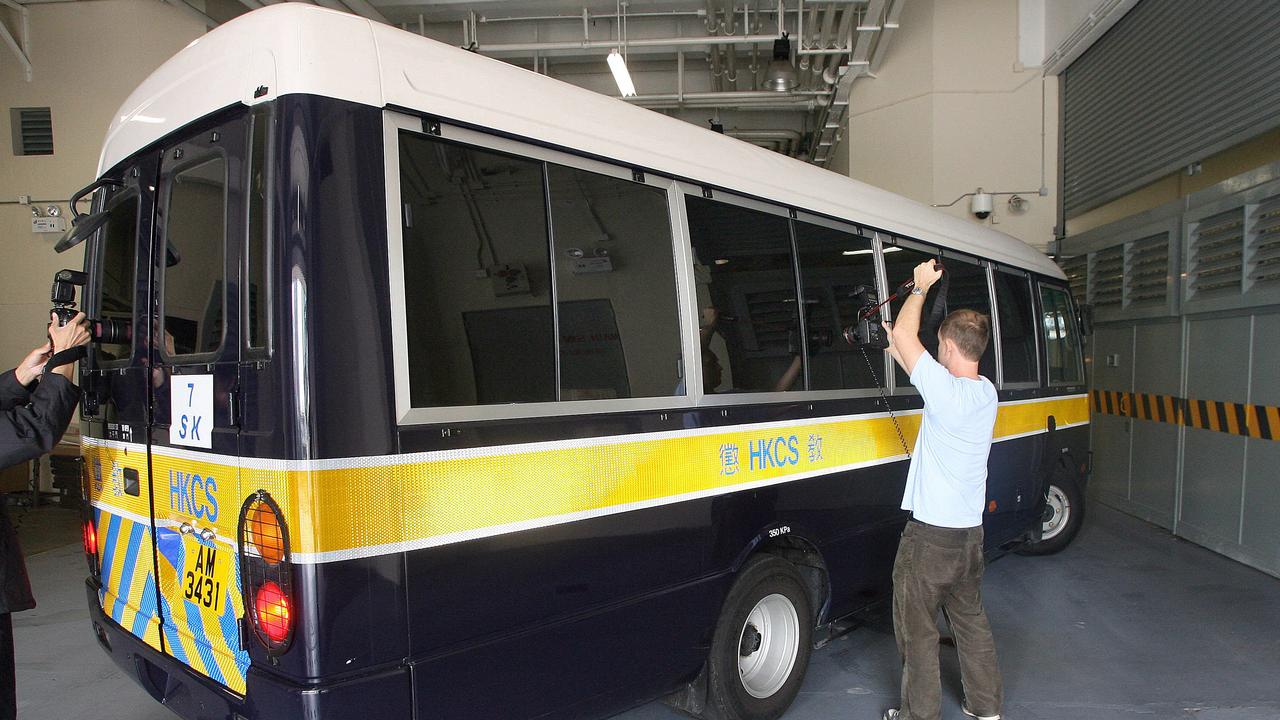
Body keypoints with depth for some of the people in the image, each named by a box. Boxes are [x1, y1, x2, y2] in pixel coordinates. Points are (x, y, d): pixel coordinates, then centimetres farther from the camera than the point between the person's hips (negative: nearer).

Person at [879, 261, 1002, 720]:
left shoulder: (946, 389, -23)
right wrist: (899, 350, 23)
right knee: (971, 620, 22)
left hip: (930, 535, -8)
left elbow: (904, 335, -17)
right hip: (971, 531, 8)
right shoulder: (986, 392, 2)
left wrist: (921, 287, -4)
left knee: (918, 631, 6)